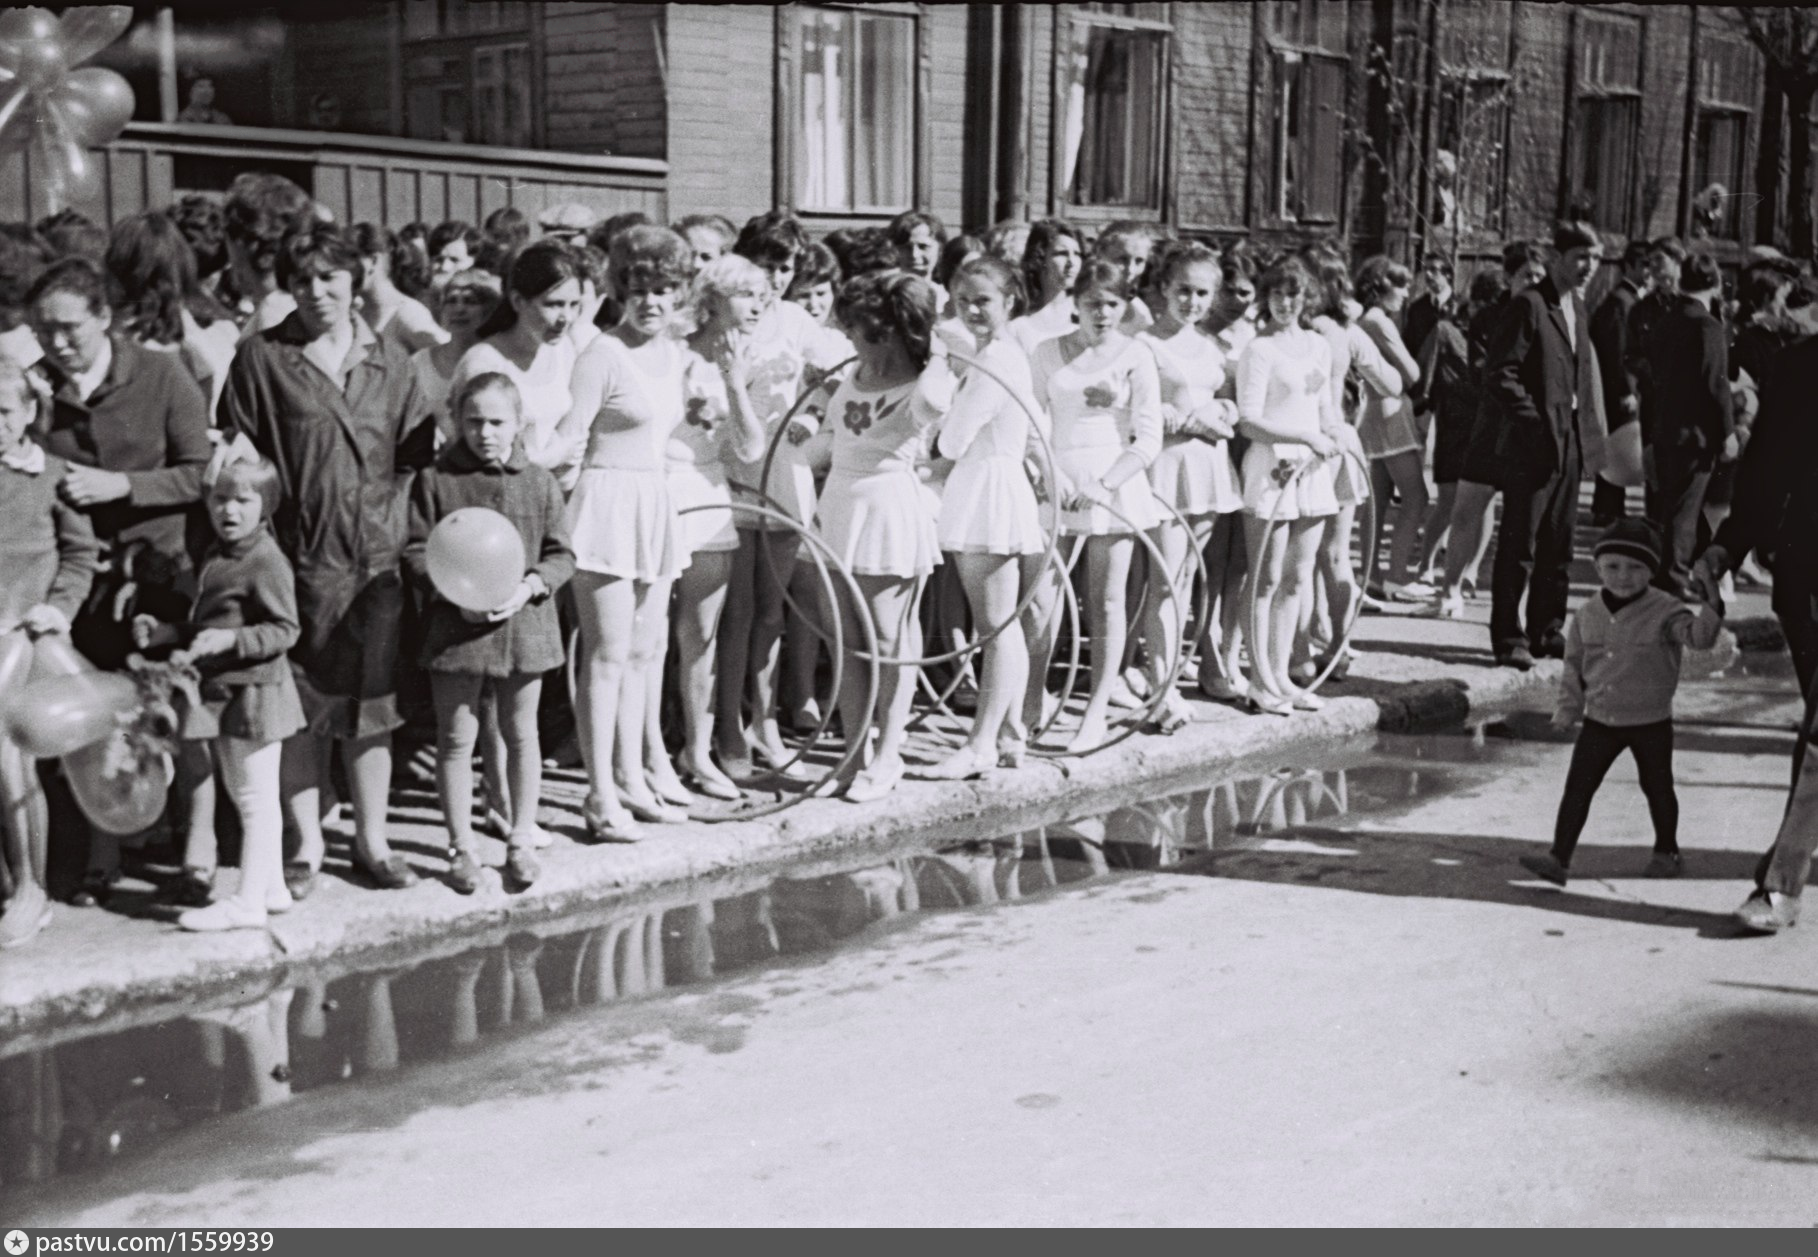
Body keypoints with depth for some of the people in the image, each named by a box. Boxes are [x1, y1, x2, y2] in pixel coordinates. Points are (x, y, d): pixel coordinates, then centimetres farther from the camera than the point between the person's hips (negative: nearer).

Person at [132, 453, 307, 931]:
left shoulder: (266, 561, -16)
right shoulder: (216, 559, 12)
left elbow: (285, 630, -19)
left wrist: (229, 639, -29)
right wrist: (165, 632, 9)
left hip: (253, 691, -10)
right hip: (223, 692, 10)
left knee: (256, 799, -2)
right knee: (247, 797, 16)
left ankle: (248, 902, 3)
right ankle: (271, 888, 27)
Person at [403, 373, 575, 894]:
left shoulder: (540, 483, 3)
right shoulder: (435, 480, -3)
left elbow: (561, 554, 5)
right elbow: (416, 552, -2)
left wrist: (529, 587, -12)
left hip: (523, 625, 2)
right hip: (456, 629, -2)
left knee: (521, 734, 12)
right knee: (456, 739, 5)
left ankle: (521, 840, 24)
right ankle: (461, 846, 16)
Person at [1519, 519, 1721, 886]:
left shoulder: (1663, 611, -13)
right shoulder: (1588, 615, -1)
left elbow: (1698, 636, -26)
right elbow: (1574, 663, 9)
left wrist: (1710, 606, -44)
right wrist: (1568, 707, 6)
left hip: (1651, 722, -3)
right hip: (1599, 721, 3)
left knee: (1657, 787, 14)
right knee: (1577, 787, -3)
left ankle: (1667, 852, 35)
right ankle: (1559, 858, -2)